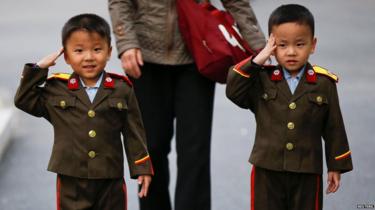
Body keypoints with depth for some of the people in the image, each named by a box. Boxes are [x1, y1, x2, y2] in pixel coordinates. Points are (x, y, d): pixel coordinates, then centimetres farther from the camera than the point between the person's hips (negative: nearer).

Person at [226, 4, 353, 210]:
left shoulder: (324, 84, -2)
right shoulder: (262, 79, 0)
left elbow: (334, 128, 2)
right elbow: (234, 92, -13)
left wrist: (336, 166, 3)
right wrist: (256, 61, -17)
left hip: (307, 172, 0)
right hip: (267, 171, 0)